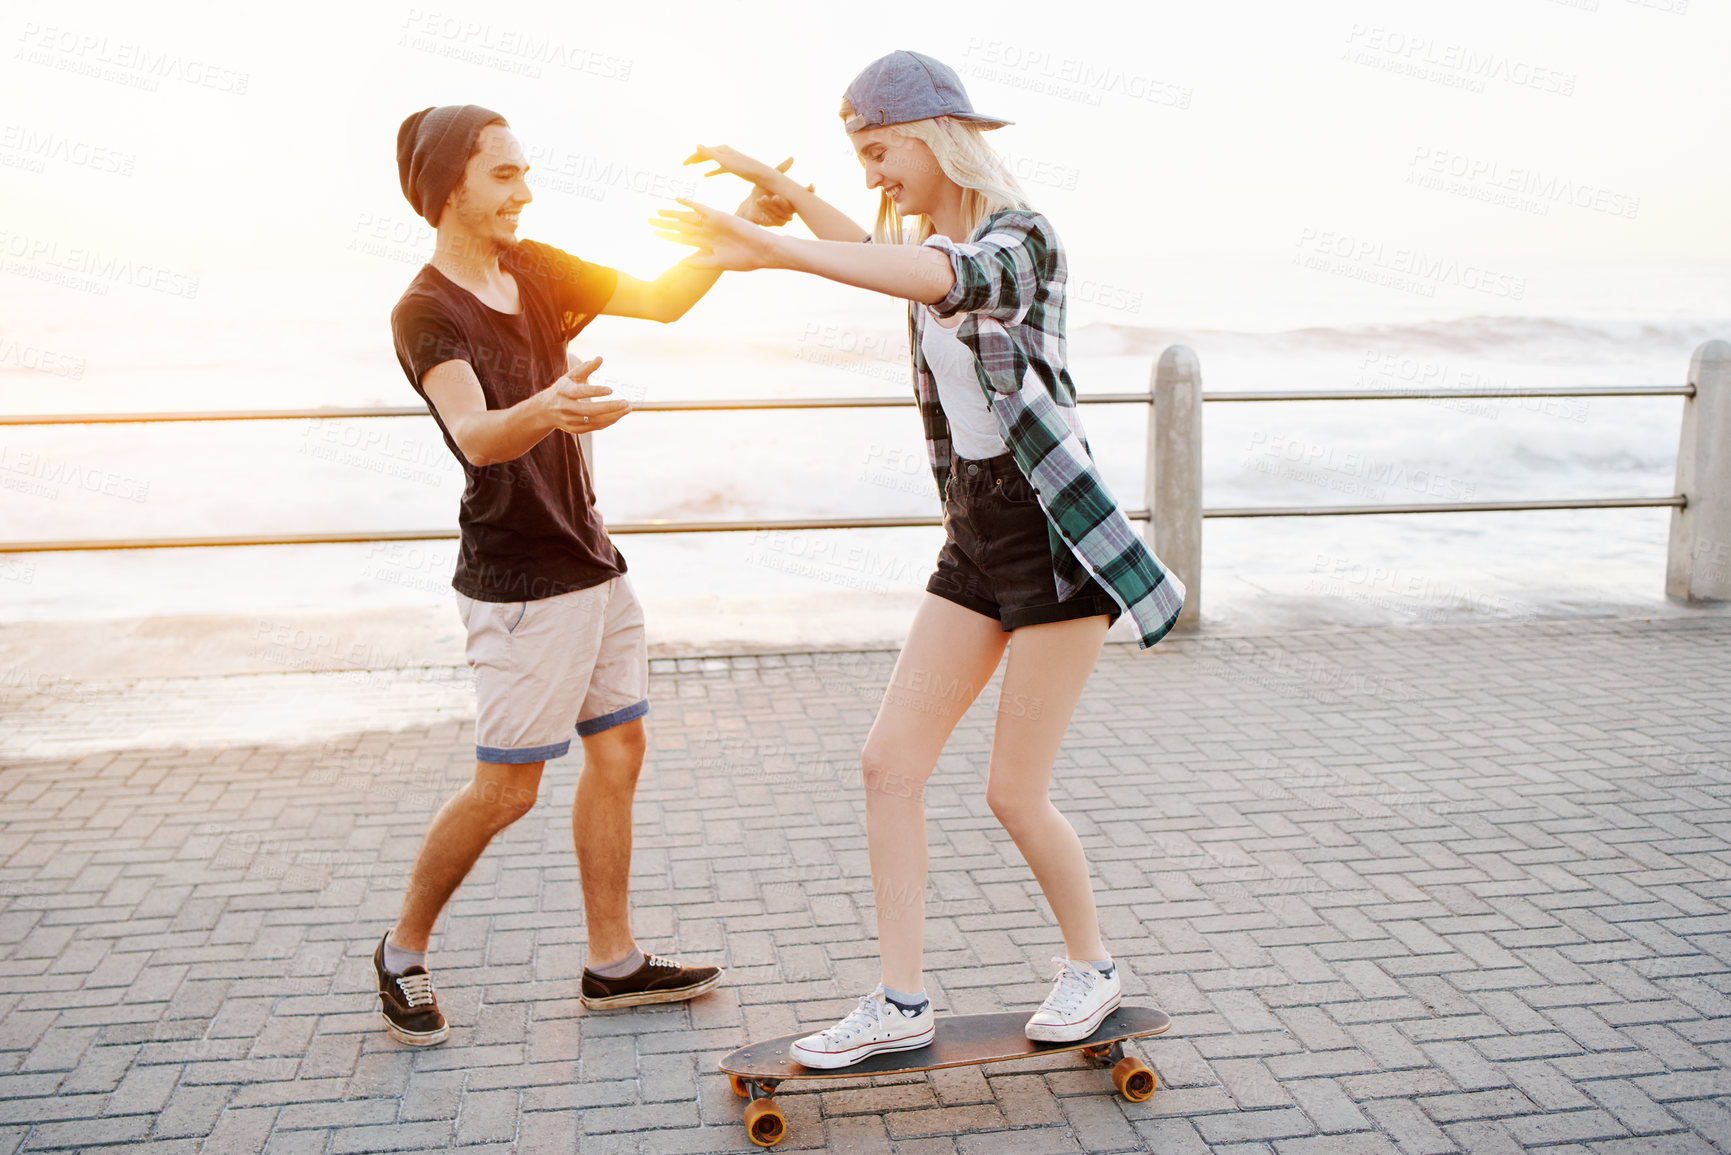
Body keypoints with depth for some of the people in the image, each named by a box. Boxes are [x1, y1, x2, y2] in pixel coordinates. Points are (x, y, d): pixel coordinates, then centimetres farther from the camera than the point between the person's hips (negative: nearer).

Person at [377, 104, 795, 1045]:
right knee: (507, 787, -3)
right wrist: (544, 410, -54)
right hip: (518, 581, -8)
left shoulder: (535, 269, 7)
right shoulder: (426, 313, -15)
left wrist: (739, 228, -8)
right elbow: (474, 435, -32)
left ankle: (613, 963, 21)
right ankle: (403, 950, 20)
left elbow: (661, 299, 7)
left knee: (618, 753, 10)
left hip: (589, 559, 8)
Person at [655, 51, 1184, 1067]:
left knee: (1015, 790, -3)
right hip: (975, 536, 8)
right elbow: (874, 255, 36)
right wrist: (775, 184, 29)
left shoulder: (1022, 237, -14)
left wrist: (776, 250, -45)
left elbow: (942, 281, -37)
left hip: (1056, 533, -8)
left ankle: (1092, 966, 22)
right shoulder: (927, 244, 11)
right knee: (890, 761, 0)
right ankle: (902, 1003, 9)